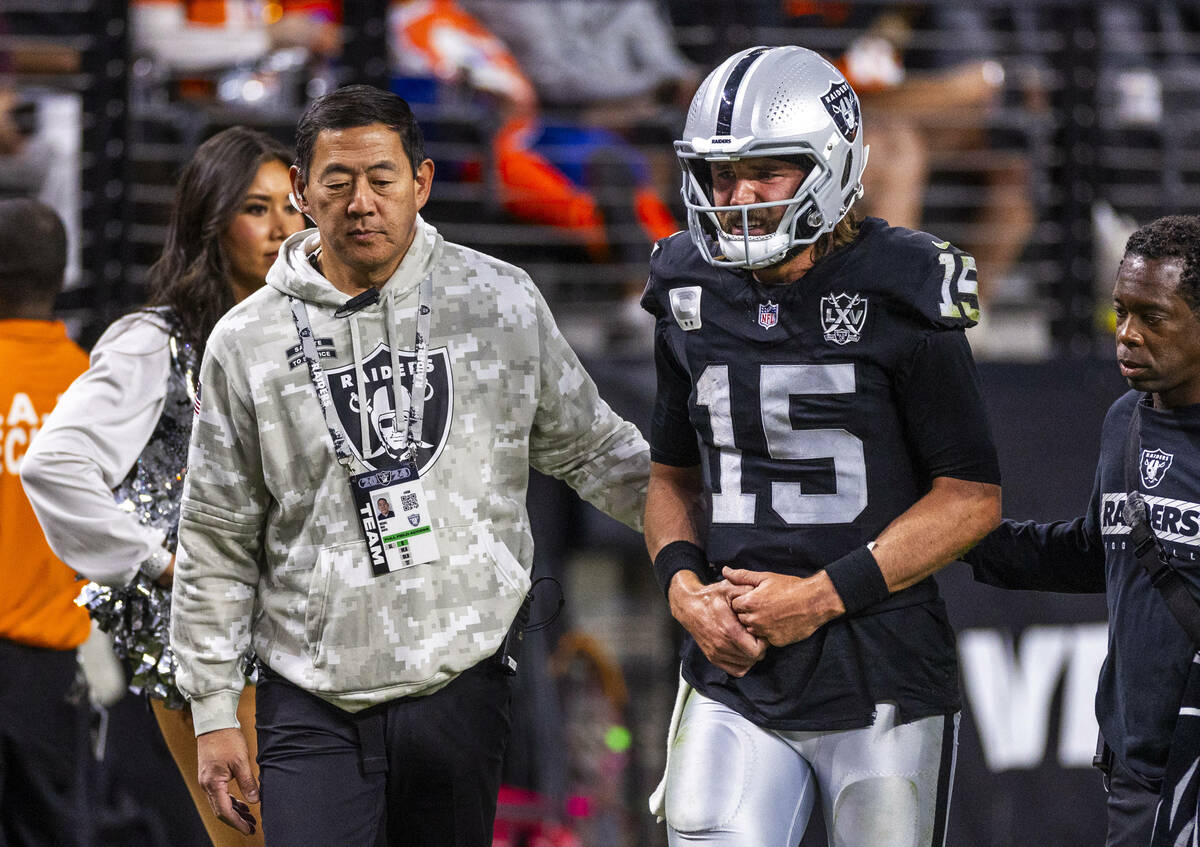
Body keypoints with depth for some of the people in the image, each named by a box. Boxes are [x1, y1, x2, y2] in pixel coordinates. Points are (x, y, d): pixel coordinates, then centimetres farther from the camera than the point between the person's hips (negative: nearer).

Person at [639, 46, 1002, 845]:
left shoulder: (897, 295, -8)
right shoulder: (692, 299, 7)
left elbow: (973, 497, -6)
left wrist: (824, 596, -12)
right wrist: (684, 584, -1)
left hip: (883, 685, -3)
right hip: (735, 675, 3)